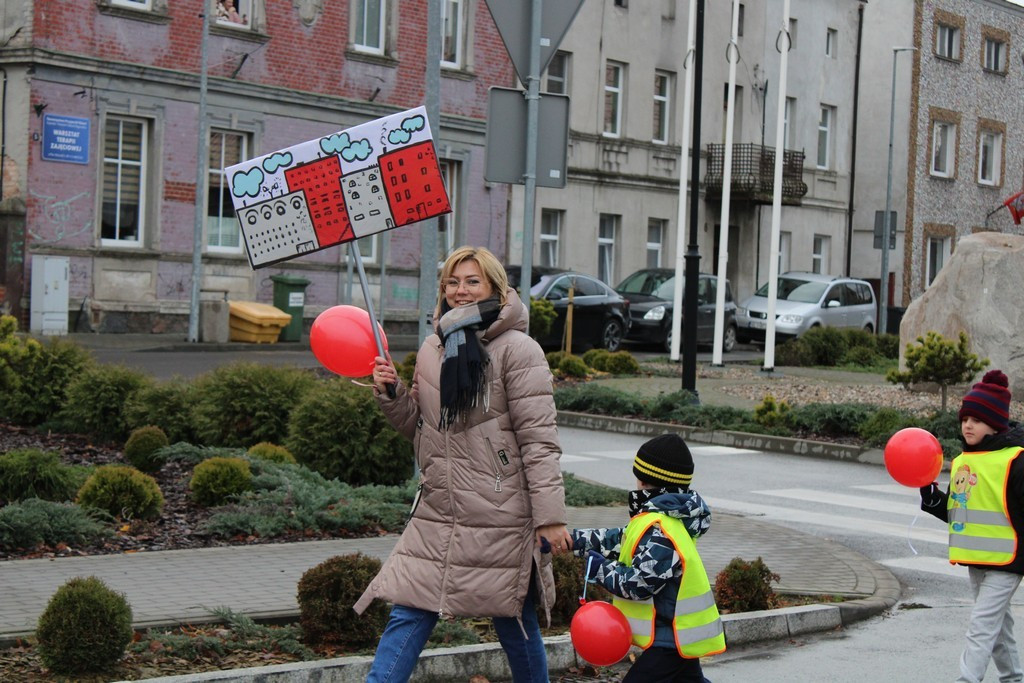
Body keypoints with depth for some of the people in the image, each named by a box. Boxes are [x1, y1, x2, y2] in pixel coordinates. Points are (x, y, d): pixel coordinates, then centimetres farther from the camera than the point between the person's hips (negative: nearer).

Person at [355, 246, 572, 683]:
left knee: (516, 625, 8)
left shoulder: (517, 350, -8)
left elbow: (539, 441, -12)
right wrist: (390, 394, 2)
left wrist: (550, 518, -16)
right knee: (406, 619, 3)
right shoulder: (432, 349, 11)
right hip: (437, 515, 6)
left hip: (499, 519, -5)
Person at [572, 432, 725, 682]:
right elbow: (619, 540, 15)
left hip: (672, 637, -11)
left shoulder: (658, 532, -24)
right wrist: (572, 539, 11)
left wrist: (601, 569, -11)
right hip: (683, 631, 11)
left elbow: (640, 584, -26)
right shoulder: (668, 519, 10)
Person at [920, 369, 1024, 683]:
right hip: (975, 560, 8)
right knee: (998, 628, 20)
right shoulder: (961, 461, 9)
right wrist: (931, 496, 1)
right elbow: (956, 512, 18)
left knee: (981, 628, -12)